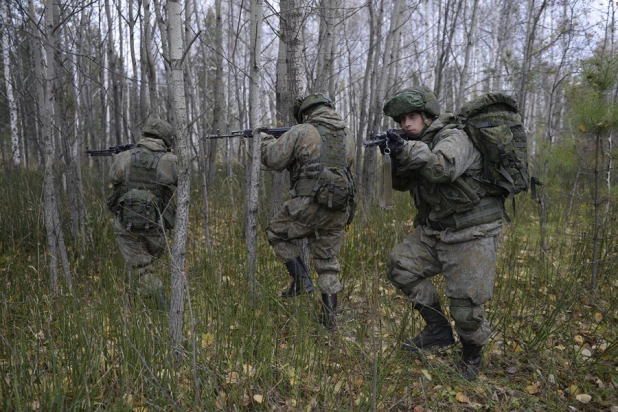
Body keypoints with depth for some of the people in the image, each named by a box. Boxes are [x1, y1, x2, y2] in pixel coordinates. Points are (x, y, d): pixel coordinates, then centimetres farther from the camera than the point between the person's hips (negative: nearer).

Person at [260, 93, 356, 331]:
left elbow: (272, 160, 0)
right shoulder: (347, 136, 13)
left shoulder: (302, 132, -3)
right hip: (339, 210, 5)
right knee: (327, 261, 16)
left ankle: (300, 279, 11)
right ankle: (330, 318, 17)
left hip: (308, 205, -5)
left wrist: (267, 141, 22)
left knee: (277, 232, 22)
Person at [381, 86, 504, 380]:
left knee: (466, 305, -6)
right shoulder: (420, 143, 10)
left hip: (471, 235, -8)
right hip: (433, 231, 8)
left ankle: (472, 354, 24)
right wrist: (394, 158, -9)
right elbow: (401, 184, 9)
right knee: (401, 266, 0)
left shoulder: (454, 138, -15)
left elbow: (443, 167, -37)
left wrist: (405, 148, -33)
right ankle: (438, 330, 12)